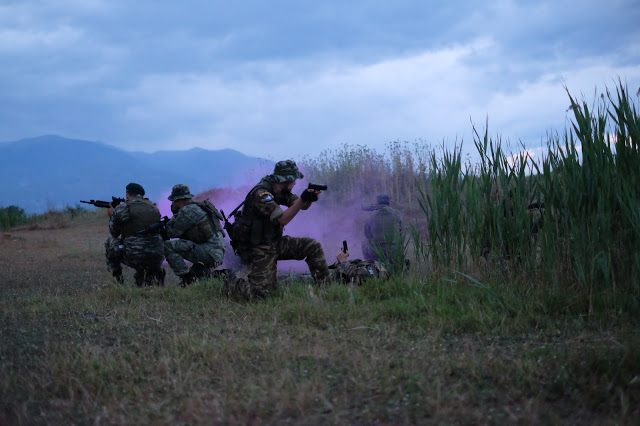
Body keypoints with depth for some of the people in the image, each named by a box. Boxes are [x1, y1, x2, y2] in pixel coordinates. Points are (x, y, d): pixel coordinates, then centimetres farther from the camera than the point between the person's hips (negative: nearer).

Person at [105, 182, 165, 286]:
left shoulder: (122, 209, -1)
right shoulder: (154, 208, 15)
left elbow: (114, 233, 14)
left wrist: (111, 216, 33)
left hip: (134, 257, -5)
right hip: (157, 258, 5)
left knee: (110, 242, 21)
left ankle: (117, 280, 16)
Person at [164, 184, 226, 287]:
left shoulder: (187, 211, -10)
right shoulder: (198, 207, 21)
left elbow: (172, 233, -5)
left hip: (208, 252, -10)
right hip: (218, 254, 10)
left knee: (168, 246, -14)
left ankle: (186, 278, -14)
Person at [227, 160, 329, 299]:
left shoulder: (279, 191, 5)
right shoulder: (261, 194, -23)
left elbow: (303, 206, 9)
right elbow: (283, 219, -30)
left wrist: (309, 198, -14)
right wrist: (302, 199, -32)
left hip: (275, 243, 9)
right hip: (258, 249, -9)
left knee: (313, 247, 1)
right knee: (261, 292, -18)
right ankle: (236, 286, 10)